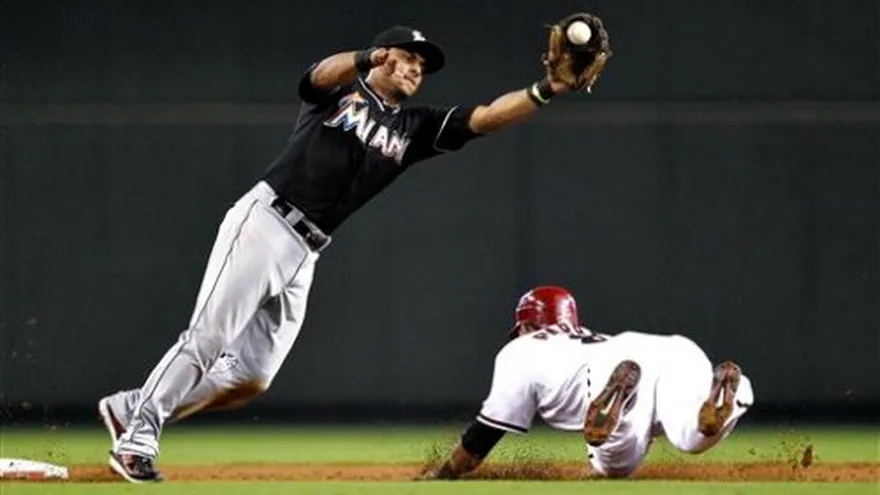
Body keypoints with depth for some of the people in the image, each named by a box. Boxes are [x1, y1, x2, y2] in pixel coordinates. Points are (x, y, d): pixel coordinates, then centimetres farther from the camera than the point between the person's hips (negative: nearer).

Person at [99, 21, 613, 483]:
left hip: (303, 256, 6)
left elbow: (487, 117, 8)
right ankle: (138, 438, -6)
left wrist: (550, 89, -6)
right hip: (263, 221, -6)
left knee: (251, 378, 1)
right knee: (207, 340, -14)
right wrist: (369, 59, -43)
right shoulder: (337, 91, 4)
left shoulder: (413, 129, 18)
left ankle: (131, 409, 12)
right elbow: (324, 72, -21)